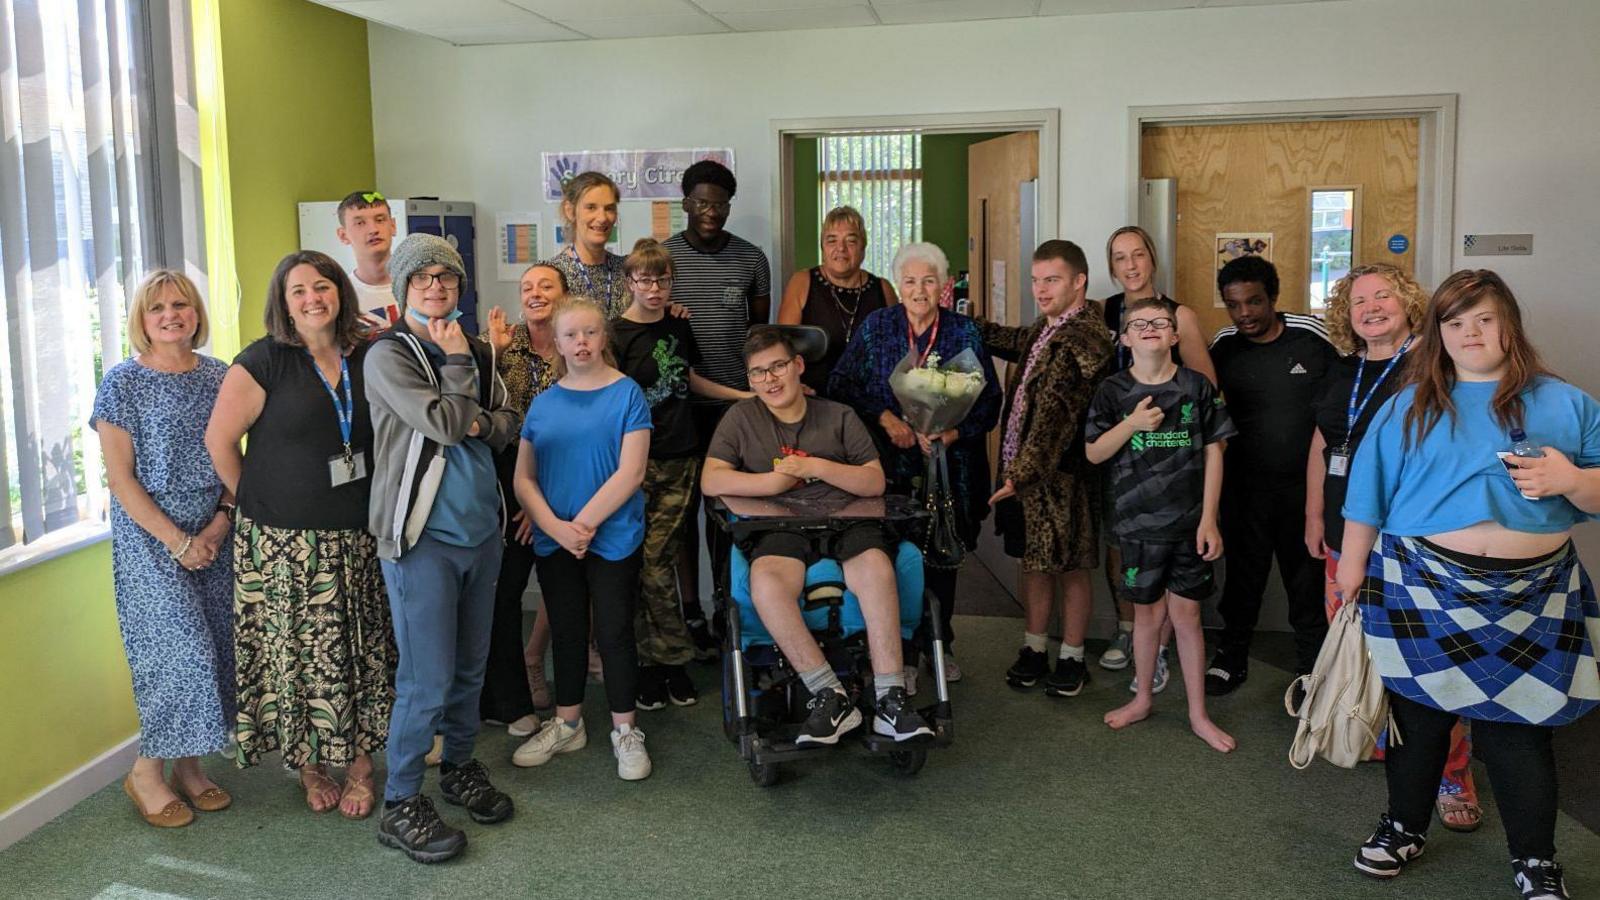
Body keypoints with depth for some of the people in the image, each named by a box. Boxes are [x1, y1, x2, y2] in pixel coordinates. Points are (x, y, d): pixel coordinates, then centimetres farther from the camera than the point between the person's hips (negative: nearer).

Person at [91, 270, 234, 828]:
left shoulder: (218, 377, 7)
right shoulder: (123, 383, -5)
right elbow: (120, 478, -8)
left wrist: (220, 523, -4)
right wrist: (177, 541, -13)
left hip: (214, 536, 5)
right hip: (149, 537, -4)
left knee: (211, 651, 5)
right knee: (182, 650, -9)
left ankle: (187, 766, 21)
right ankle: (146, 772, 10)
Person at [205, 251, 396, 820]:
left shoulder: (366, 358, 5)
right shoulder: (265, 361, -7)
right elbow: (219, 440, -4)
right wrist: (257, 501, 0)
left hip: (357, 537, 4)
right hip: (284, 541, -3)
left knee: (361, 652, 8)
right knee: (297, 653, 5)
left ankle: (360, 764, 22)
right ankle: (308, 767, 22)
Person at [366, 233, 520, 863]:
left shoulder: (476, 351, 10)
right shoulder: (388, 356, -9)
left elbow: (507, 421, 11)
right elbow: (443, 423, -19)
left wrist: (480, 423, -8)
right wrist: (455, 362, -7)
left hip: (481, 528, 6)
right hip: (423, 535, -6)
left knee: (470, 667, 16)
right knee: (427, 680, -3)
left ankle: (459, 766, 35)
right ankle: (400, 805, 12)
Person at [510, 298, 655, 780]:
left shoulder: (627, 394, -6)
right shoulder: (544, 402, 6)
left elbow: (630, 473, -14)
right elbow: (523, 478, 3)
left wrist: (584, 523, -15)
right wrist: (556, 527, -12)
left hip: (613, 537, -4)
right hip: (553, 540, 4)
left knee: (614, 632, 3)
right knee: (566, 631, 15)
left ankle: (625, 731, 17)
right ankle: (567, 723, 30)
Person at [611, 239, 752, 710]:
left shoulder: (679, 327, 12)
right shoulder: (617, 334, -5)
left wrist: (750, 395, 26)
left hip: (680, 458, 4)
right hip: (639, 461, -4)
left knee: (659, 560, 4)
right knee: (649, 565, -5)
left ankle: (653, 659, 12)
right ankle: (673, 658, 7)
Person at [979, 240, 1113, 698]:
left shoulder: (1083, 339, -20)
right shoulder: (1045, 328, 8)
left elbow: (1056, 413, -25)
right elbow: (1013, 341, 29)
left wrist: (1023, 472, -26)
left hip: (1061, 474, -8)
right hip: (1022, 467, 8)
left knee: (1070, 567, 8)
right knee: (1032, 560, 17)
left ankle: (1071, 659, 23)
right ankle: (1033, 651, 31)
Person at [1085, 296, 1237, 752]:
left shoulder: (1197, 386, -1)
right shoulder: (1113, 391, -1)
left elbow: (1213, 453, 1)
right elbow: (1093, 454, 1)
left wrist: (1209, 519, -4)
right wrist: (1131, 423, -17)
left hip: (1189, 521, 0)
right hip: (1138, 522, 0)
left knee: (1186, 614, 5)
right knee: (1149, 612, 11)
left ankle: (1198, 714, 18)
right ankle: (1141, 699, 31)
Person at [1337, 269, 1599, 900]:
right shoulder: (1409, 406, 6)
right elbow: (1368, 495, 7)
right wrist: (1352, 568, 6)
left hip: (1528, 599, 0)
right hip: (1423, 588, 1)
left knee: (1518, 727, 4)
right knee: (1417, 709, 11)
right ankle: (1405, 826, 30)